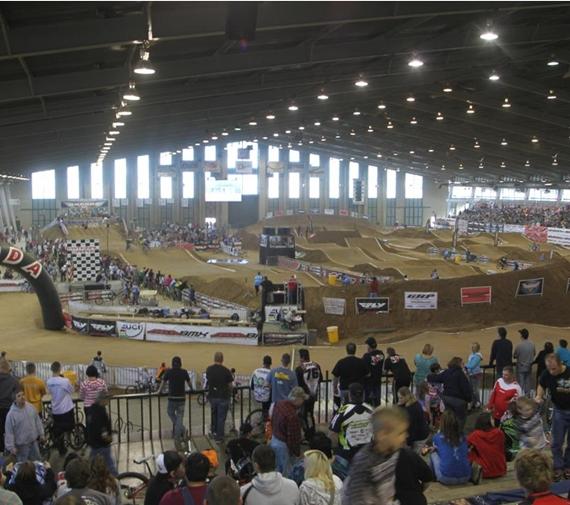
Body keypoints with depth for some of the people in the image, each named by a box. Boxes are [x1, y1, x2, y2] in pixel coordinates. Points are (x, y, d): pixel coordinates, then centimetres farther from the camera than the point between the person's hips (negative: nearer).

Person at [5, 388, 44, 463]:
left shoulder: (31, 407, -6)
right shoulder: (11, 414, -21)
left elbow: (37, 421, 8)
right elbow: (9, 432, -15)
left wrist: (41, 434, 12)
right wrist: (11, 447, -13)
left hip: (33, 441, 5)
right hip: (21, 444, -5)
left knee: (37, 461, 21)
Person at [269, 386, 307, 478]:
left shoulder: (279, 404, -5)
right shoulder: (292, 416, -32)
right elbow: (293, 437, -25)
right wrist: (296, 453, -13)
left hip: (274, 440, 9)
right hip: (284, 445, -9)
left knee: (278, 469, 24)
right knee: (287, 473, 6)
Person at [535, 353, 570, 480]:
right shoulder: (547, 374, -14)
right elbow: (542, 385, 6)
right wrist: (539, 396, -11)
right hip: (559, 410, 2)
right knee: (557, 442, 3)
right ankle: (558, 467, 14)